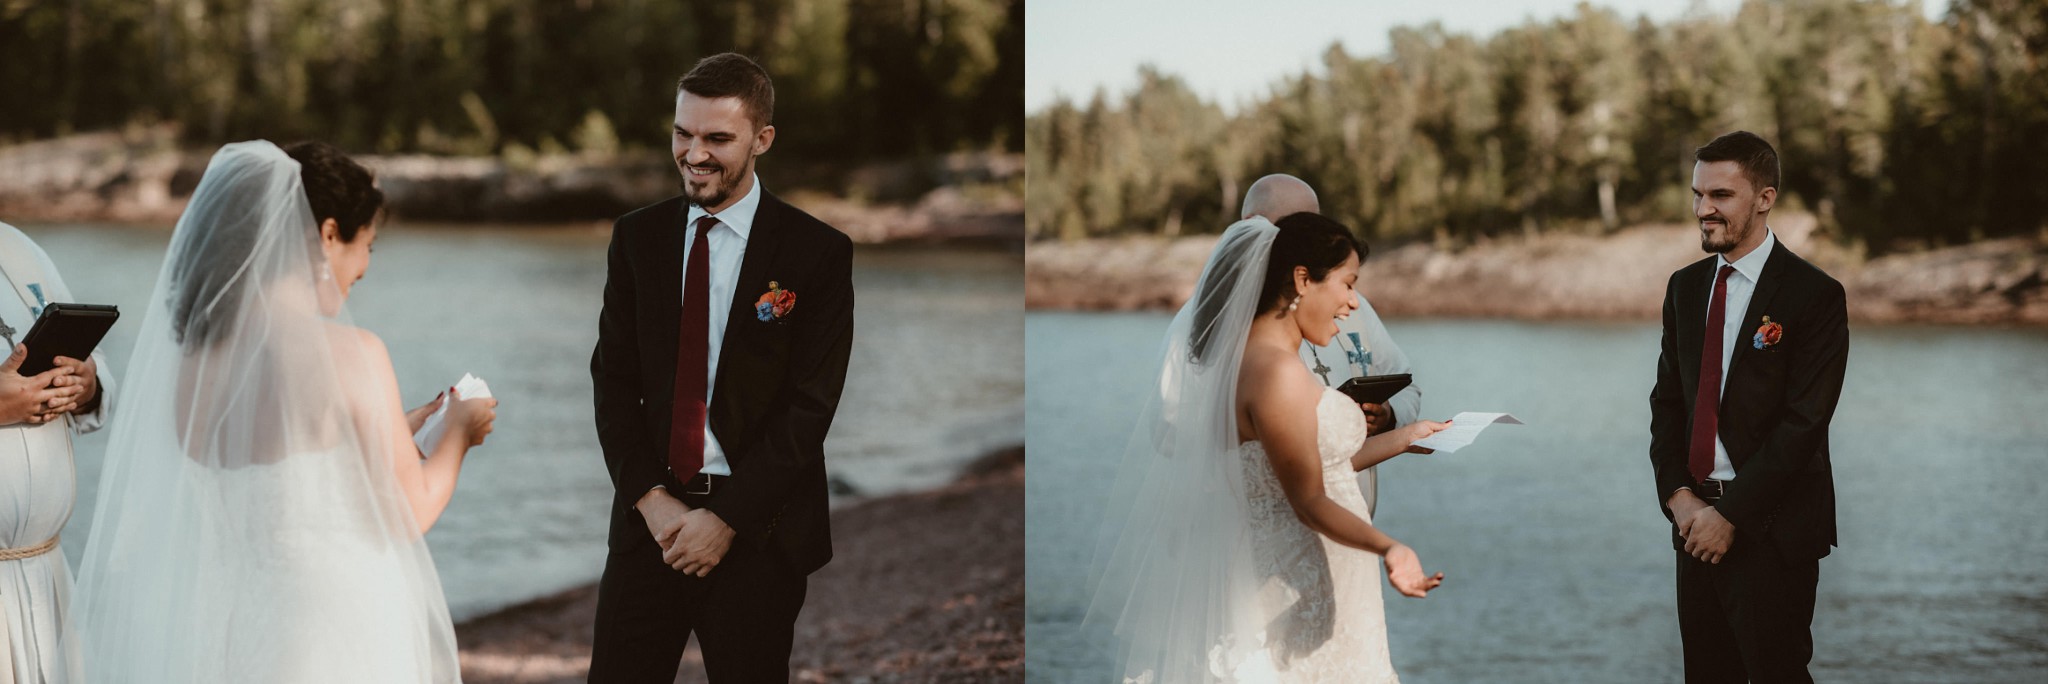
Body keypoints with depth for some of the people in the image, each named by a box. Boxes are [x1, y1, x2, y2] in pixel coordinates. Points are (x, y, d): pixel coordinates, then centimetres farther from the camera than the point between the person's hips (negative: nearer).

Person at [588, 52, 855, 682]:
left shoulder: (818, 252, -6)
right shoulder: (636, 237, 6)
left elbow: (811, 405, -8)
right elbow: (612, 377, 7)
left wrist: (726, 518, -12)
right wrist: (650, 498, -6)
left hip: (759, 534, -3)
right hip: (650, 520, 3)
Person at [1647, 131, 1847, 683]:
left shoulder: (1814, 296, -9)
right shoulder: (1685, 287, 11)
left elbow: (1804, 423, -14)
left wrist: (1730, 514, -15)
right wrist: (1677, 495, -3)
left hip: (1774, 533, -6)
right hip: (1697, 521, 6)